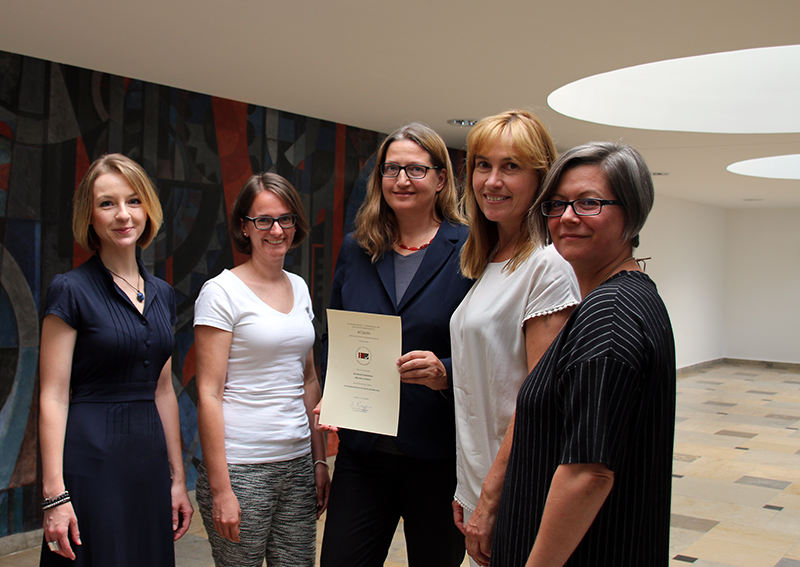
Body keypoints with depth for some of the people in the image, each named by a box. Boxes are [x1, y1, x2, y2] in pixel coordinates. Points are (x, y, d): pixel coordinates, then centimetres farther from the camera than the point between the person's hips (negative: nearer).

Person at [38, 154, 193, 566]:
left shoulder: (162, 295, 10)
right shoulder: (71, 290, -7)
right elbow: (53, 397, -10)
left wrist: (177, 478, 12)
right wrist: (54, 495, -16)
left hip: (149, 459, 6)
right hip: (90, 459, -5)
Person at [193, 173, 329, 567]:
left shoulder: (299, 288, 10)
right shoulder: (222, 291, -8)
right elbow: (208, 393, -11)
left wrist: (320, 460, 12)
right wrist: (220, 489, -15)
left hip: (298, 464, 6)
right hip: (240, 468, -5)